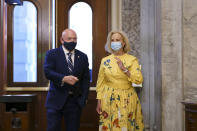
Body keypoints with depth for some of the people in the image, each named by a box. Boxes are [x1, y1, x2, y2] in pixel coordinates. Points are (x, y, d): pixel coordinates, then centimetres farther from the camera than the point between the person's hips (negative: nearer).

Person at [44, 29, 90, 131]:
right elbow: (47, 72, -13)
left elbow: (86, 78, 9)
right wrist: (64, 78, -29)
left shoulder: (83, 57, 9)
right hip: (56, 100, -2)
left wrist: (84, 98, 0)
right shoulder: (51, 54, 1)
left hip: (75, 101, 2)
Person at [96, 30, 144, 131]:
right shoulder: (105, 61, 5)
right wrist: (99, 102, 3)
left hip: (127, 100, -1)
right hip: (109, 100, 1)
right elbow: (100, 83, 7)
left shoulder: (132, 60, 0)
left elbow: (139, 80, -10)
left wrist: (124, 69, -17)